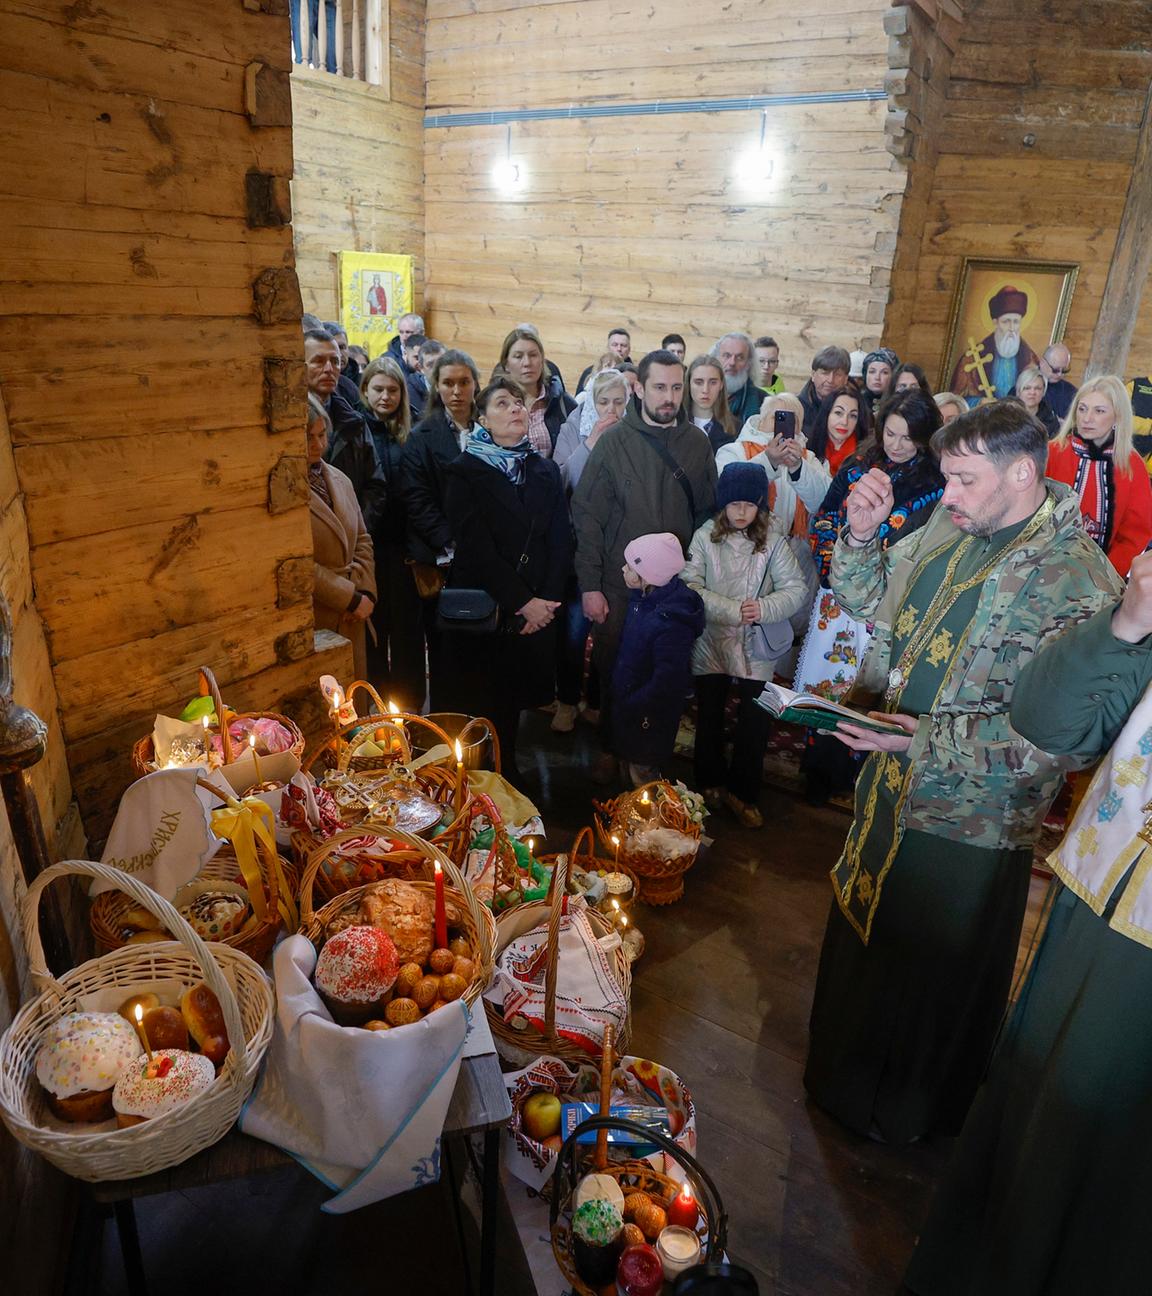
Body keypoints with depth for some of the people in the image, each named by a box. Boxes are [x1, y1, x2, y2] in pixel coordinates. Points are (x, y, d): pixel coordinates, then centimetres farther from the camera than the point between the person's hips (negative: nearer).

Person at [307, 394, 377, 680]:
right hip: (309, 621, -6)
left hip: (350, 619, 7)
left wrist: (365, 592, 0)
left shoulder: (340, 480, 12)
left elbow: (362, 541, 16)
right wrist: (351, 599, -11)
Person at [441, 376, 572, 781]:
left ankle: (508, 772, 28)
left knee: (515, 701, 11)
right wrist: (523, 602, -15)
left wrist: (547, 601, -8)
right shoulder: (464, 473, -2)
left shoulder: (546, 471, 11)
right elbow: (476, 547, -11)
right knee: (481, 706, 3)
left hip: (538, 610, 4)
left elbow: (561, 540, 5)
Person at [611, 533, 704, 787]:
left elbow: (668, 680, -30)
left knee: (642, 774, 10)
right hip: (627, 702, 9)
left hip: (649, 717, -9)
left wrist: (631, 706, -21)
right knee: (627, 760, 26)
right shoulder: (643, 598, -3)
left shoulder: (671, 623, -33)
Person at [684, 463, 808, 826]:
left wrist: (764, 608, -23)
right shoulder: (705, 536, -4)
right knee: (709, 717, 14)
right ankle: (710, 782, 36)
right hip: (711, 644, 0)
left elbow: (797, 590, -6)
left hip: (756, 649, 0)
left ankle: (742, 792, 23)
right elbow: (690, 586, -13)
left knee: (755, 721, 3)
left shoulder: (773, 542, -2)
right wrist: (732, 610, -22)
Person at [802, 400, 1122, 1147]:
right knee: (863, 934, 26)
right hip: (895, 786, 8)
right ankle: (846, 1073, 54)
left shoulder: (1076, 581, -23)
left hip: (966, 820, -7)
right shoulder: (947, 532, -2)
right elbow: (868, 597, 11)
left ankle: (906, 1113, 43)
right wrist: (863, 533, -7)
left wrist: (931, 742, -29)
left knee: (932, 973, 15)